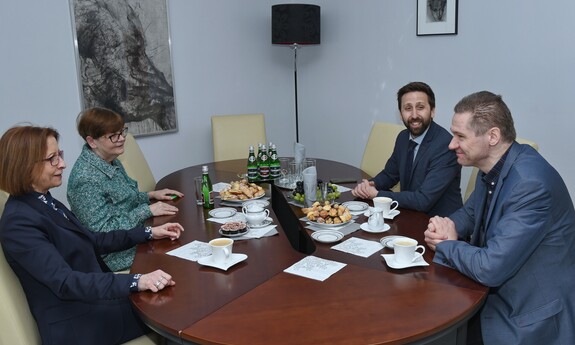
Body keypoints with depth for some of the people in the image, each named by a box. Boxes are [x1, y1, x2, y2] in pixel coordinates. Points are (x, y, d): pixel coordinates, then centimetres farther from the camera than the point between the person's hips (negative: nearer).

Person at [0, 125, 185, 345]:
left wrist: (149, 233, 12)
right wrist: (136, 282, -37)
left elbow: (92, 241, 18)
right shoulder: (19, 222, -19)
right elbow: (65, 282, -28)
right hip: (78, 326, -8)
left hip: (97, 300, 8)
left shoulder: (46, 203, 8)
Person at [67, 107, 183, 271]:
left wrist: (151, 195, 6)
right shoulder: (86, 178, -23)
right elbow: (102, 230, -23)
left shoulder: (112, 161, 4)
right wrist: (146, 211, -20)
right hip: (116, 256, -8)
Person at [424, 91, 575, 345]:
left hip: (533, 318, -7)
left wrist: (445, 245, -11)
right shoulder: (492, 166, -1)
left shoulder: (531, 184, -28)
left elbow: (490, 268, -30)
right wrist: (448, 227, -6)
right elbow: (470, 212, 16)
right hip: (497, 293, 8)